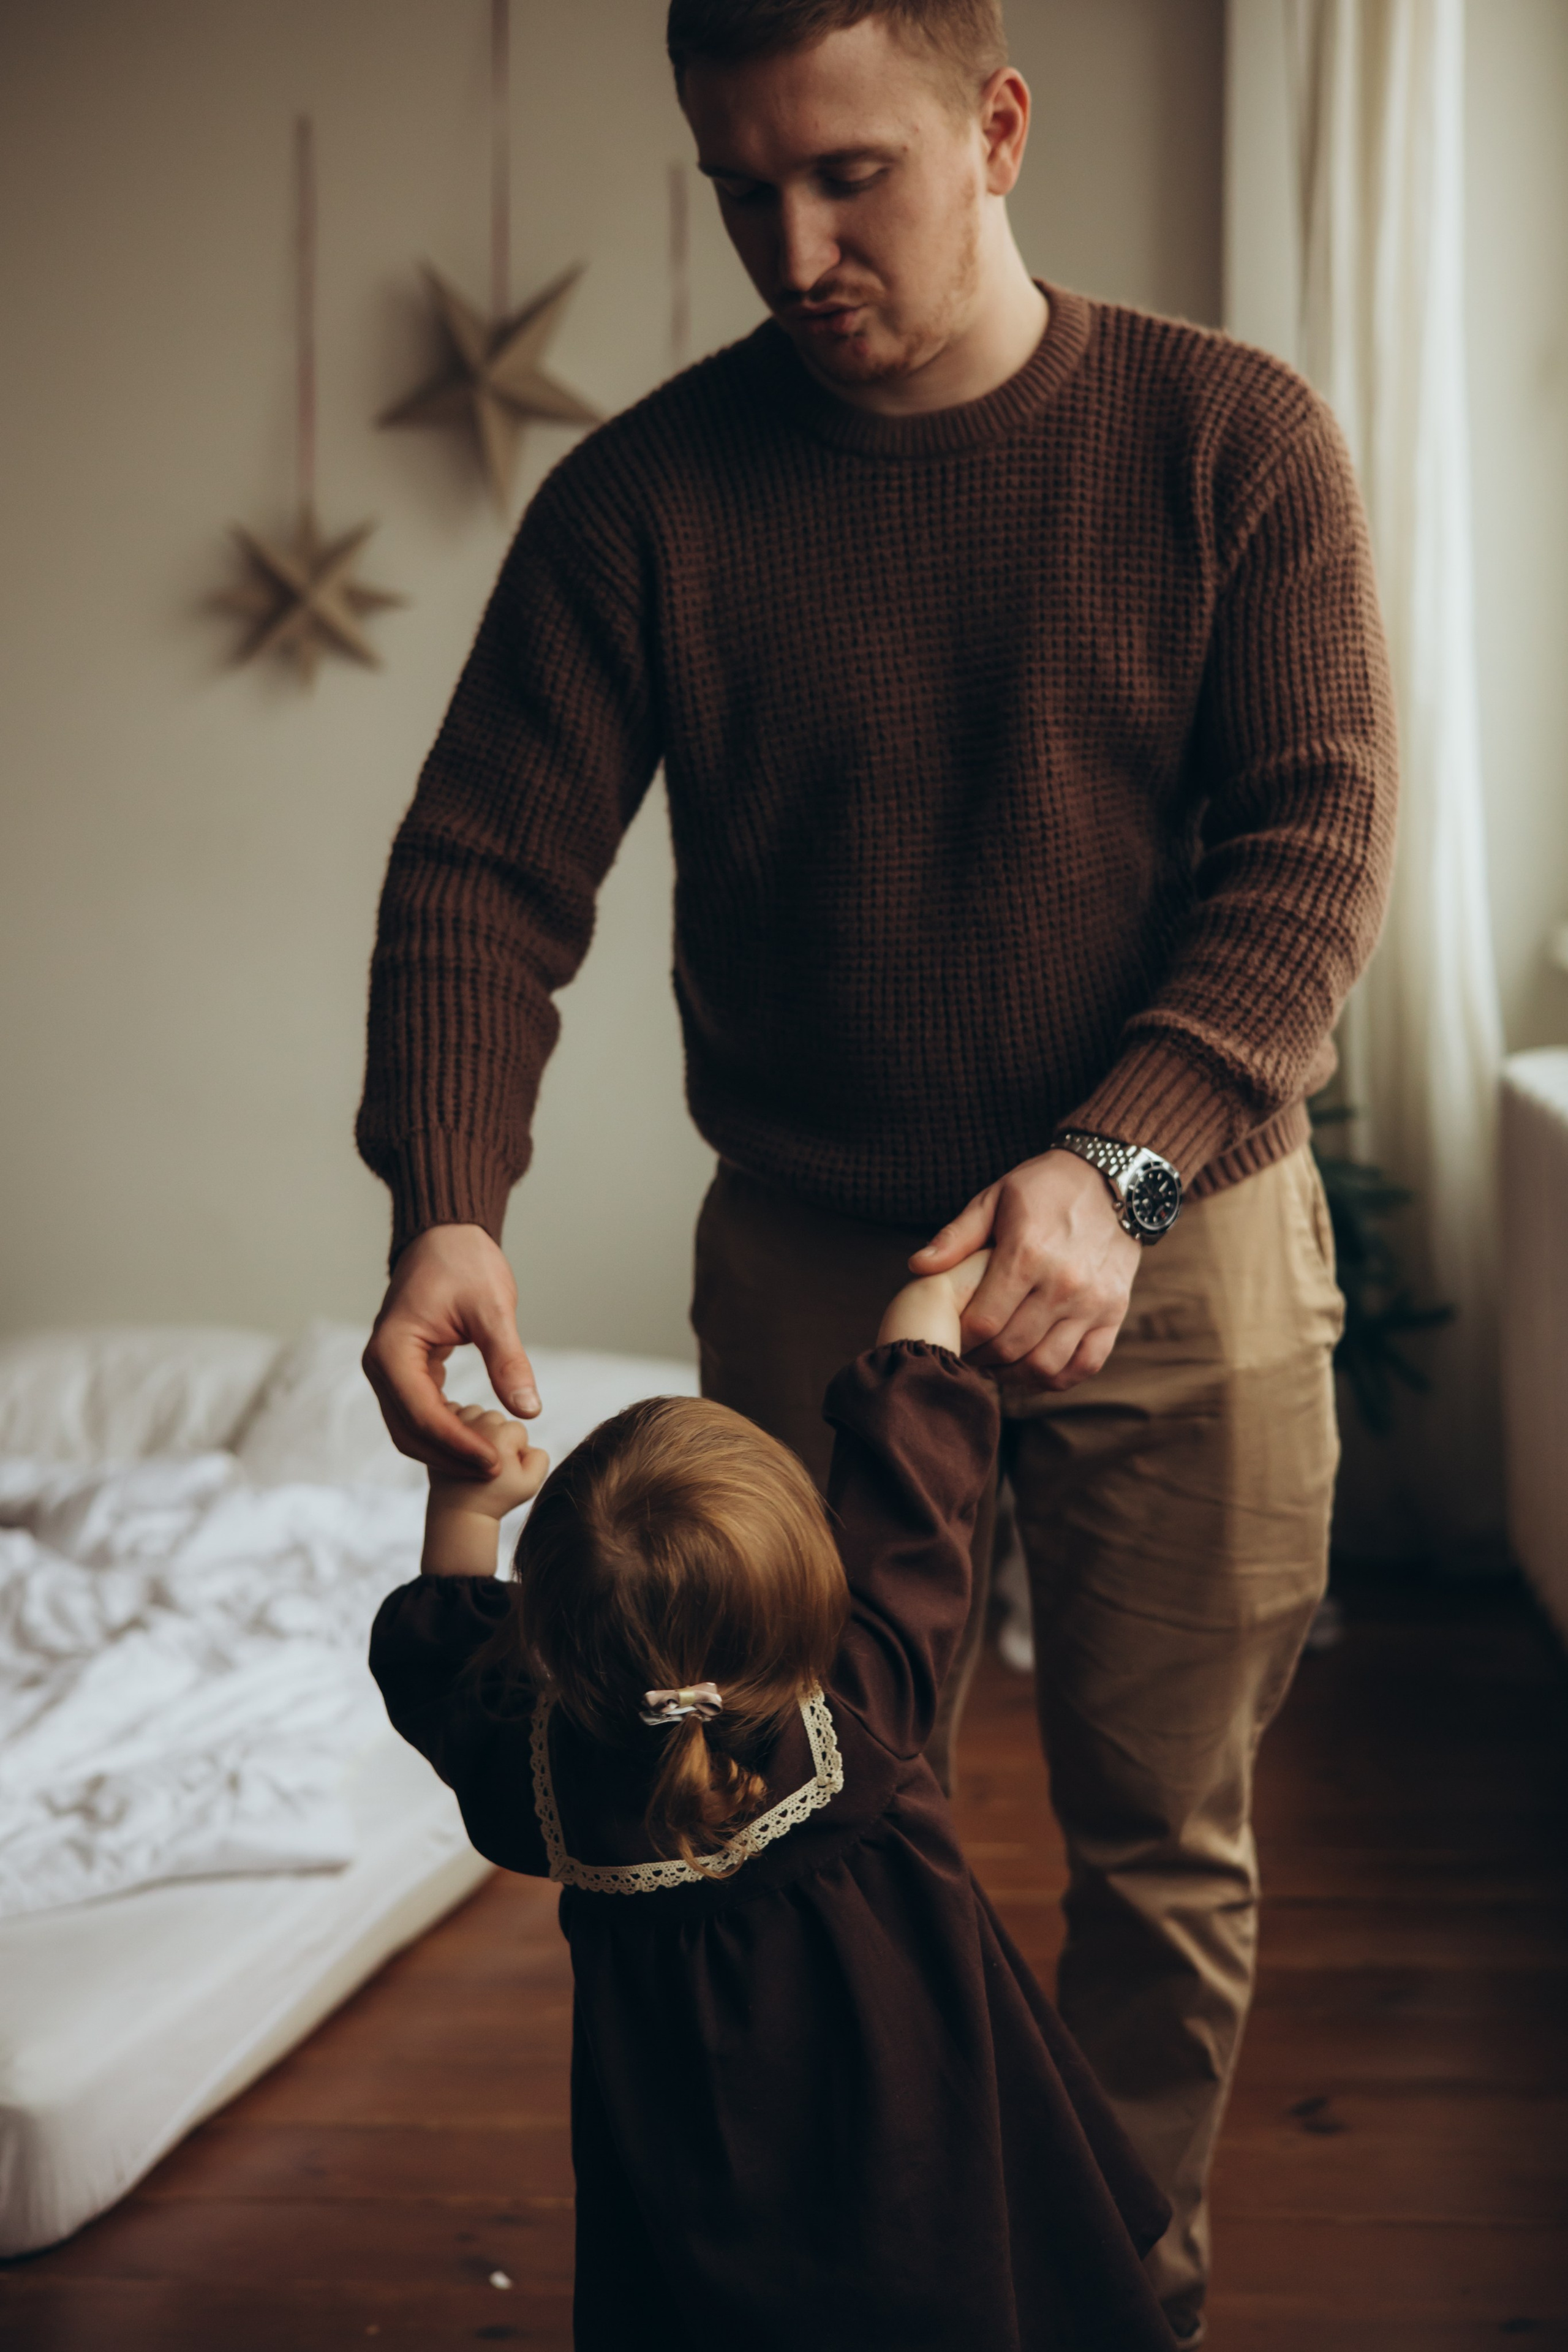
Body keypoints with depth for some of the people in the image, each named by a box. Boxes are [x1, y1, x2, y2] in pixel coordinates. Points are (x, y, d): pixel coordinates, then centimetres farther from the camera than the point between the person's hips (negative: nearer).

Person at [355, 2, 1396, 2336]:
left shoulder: (1232, 439, -6)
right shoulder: (647, 496, -4)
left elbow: (1317, 841, -11)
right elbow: (487, 870, -7)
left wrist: (1117, 1165, -26)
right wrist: (446, 1204, -24)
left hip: (1185, 1249, 0)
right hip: (814, 1266, 1)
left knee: (1168, 1849, 10)